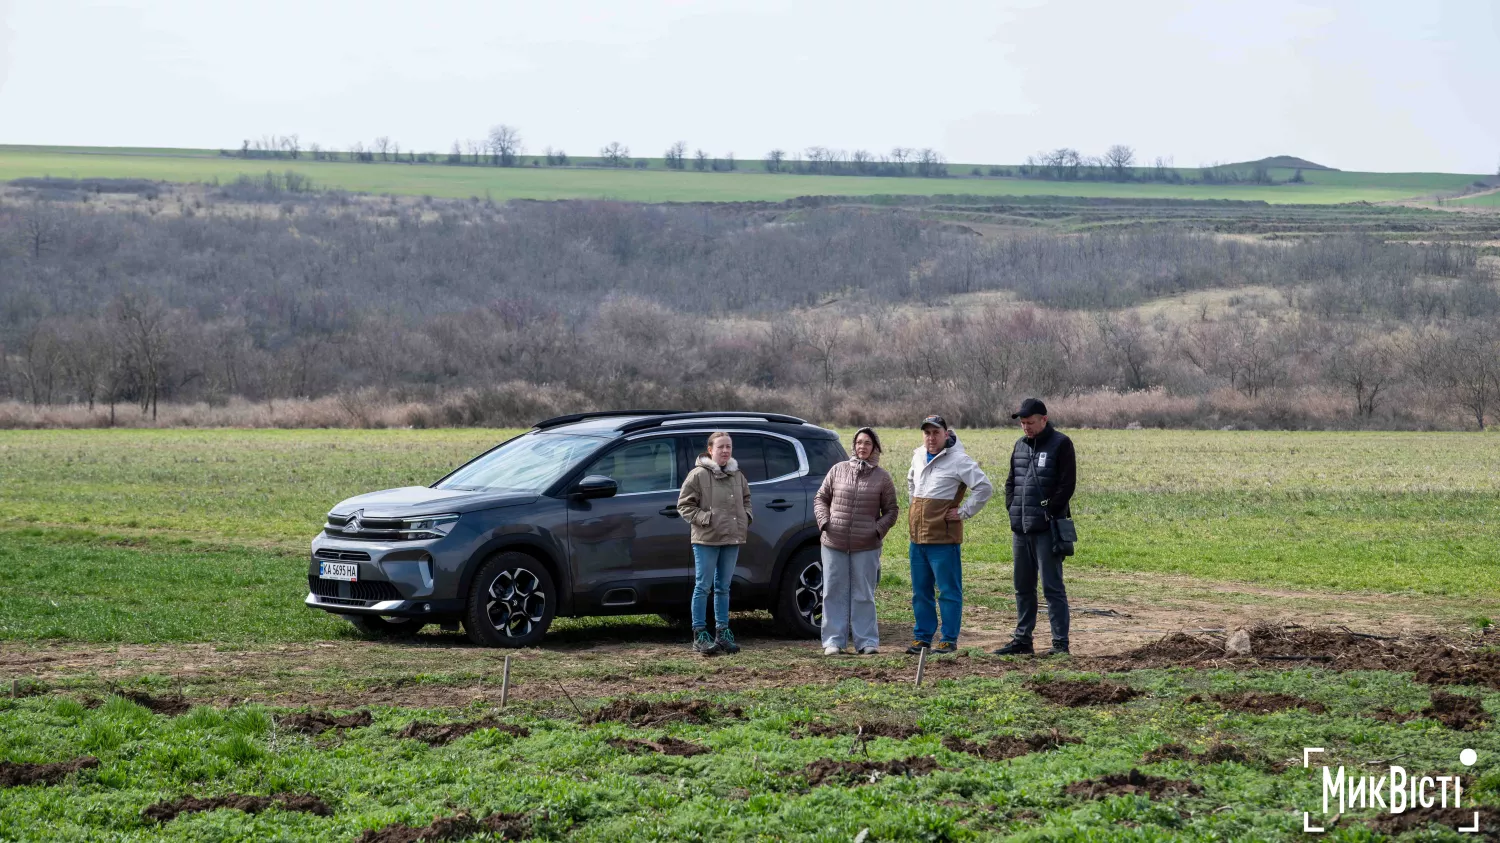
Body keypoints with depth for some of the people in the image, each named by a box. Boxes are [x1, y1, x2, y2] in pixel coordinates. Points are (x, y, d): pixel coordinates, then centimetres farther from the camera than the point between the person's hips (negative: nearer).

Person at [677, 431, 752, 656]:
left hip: (732, 538, 6)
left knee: (723, 587, 13)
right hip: (706, 539, -6)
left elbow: (745, 499, 27)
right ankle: (699, 634, 1)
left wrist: (746, 517, 10)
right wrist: (703, 518, -17)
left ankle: (723, 632, 19)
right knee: (703, 587, -3)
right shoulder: (698, 475, -8)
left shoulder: (737, 475, 11)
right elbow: (684, 505, -7)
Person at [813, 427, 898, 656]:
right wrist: (823, 521, -4)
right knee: (834, 593, 4)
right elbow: (820, 498, 11)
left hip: (866, 547, -1)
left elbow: (891, 510, 7)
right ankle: (833, 641, 10)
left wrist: (879, 530, -9)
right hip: (834, 543, 1)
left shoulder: (882, 477, 2)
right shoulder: (838, 470, 4)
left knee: (864, 595, 3)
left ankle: (866, 642, 9)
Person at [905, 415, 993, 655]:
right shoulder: (918, 456, 13)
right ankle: (922, 637, 19)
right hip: (917, 536, 7)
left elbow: (985, 488, -14)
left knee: (948, 590, -2)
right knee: (920, 591, 12)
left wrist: (964, 512, -12)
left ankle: (949, 640, 2)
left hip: (943, 537, -7)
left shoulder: (958, 460, -10)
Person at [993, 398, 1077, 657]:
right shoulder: (1020, 445, 15)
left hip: (1046, 529, -7)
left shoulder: (1060, 444, -6)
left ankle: (1060, 643, -3)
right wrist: (1012, 509, 7)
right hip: (1020, 528, 7)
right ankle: (1022, 640, 20)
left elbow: (1067, 484, -10)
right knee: (1023, 587, 12)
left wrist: (1048, 512, -12)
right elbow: (1011, 481, 21)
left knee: (1052, 587, -6)